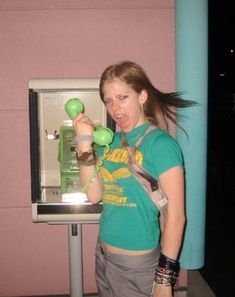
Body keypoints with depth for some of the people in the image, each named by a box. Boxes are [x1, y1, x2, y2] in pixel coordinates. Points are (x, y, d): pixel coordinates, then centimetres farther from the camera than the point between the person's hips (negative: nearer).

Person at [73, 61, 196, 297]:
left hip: (139, 262, -6)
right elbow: (95, 195, -4)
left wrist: (165, 278, -15)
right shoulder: (109, 141, 2)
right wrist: (85, 145, -12)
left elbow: (176, 215, -17)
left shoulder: (160, 143, -16)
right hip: (103, 255, 6)